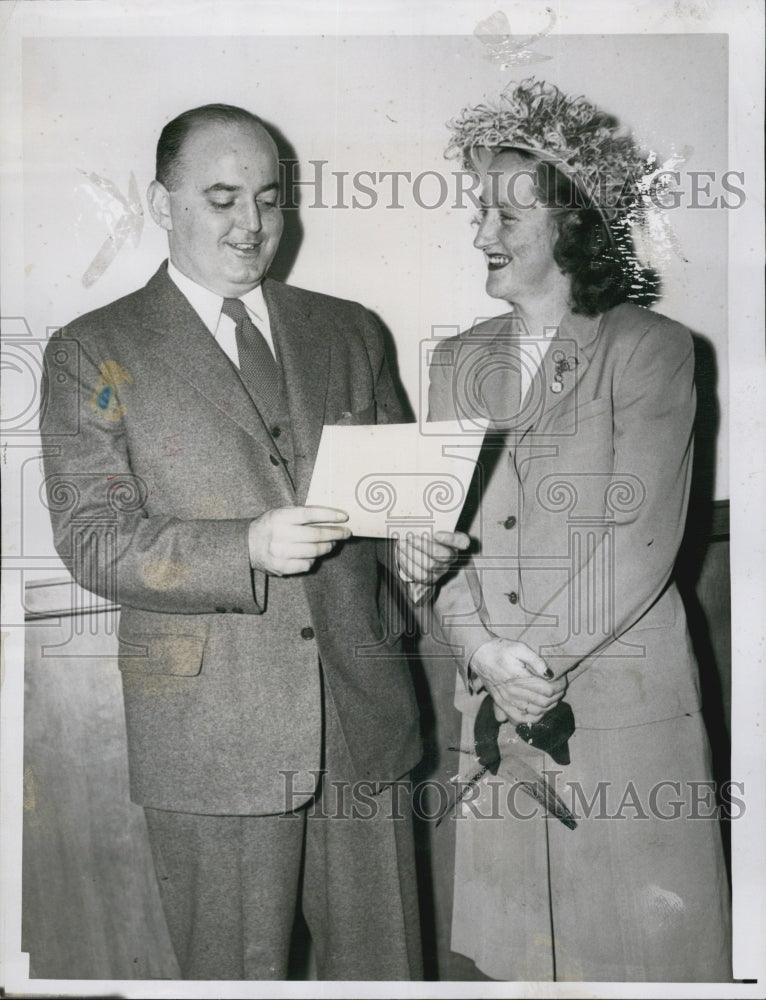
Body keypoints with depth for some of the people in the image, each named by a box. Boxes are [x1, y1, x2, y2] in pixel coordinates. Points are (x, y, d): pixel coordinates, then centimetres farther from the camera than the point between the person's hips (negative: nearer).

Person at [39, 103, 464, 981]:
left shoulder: (348, 333, 13)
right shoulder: (93, 352, 1)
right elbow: (91, 538, -7)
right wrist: (248, 549, -22)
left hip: (362, 713, 4)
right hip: (213, 734, -3)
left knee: (383, 970, 14)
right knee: (237, 975, 9)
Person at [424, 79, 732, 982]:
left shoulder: (649, 349, -5)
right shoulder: (457, 362, 10)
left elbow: (640, 543, -11)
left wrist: (537, 660, -13)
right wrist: (483, 652, -10)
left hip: (624, 702, -4)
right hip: (495, 706, 4)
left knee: (633, 939, 7)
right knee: (515, 949, 12)